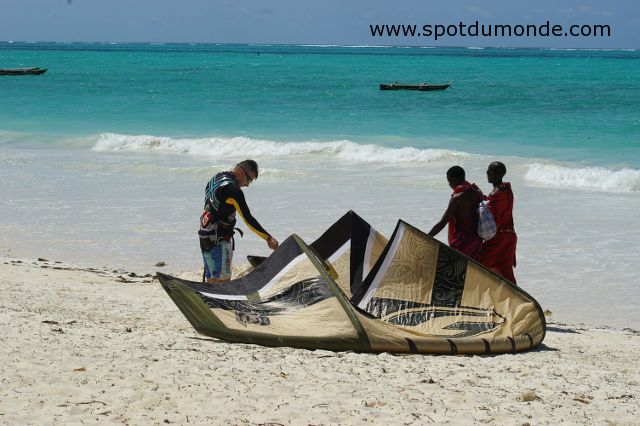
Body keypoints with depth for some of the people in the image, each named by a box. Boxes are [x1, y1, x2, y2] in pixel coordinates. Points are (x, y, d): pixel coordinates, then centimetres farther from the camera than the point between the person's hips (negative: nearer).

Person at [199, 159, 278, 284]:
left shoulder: (215, 179, 11)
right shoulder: (233, 190, -17)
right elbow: (247, 219, -20)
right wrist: (268, 238, -19)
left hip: (205, 235, 9)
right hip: (219, 240, -9)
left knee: (211, 280, 12)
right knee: (223, 281, -11)